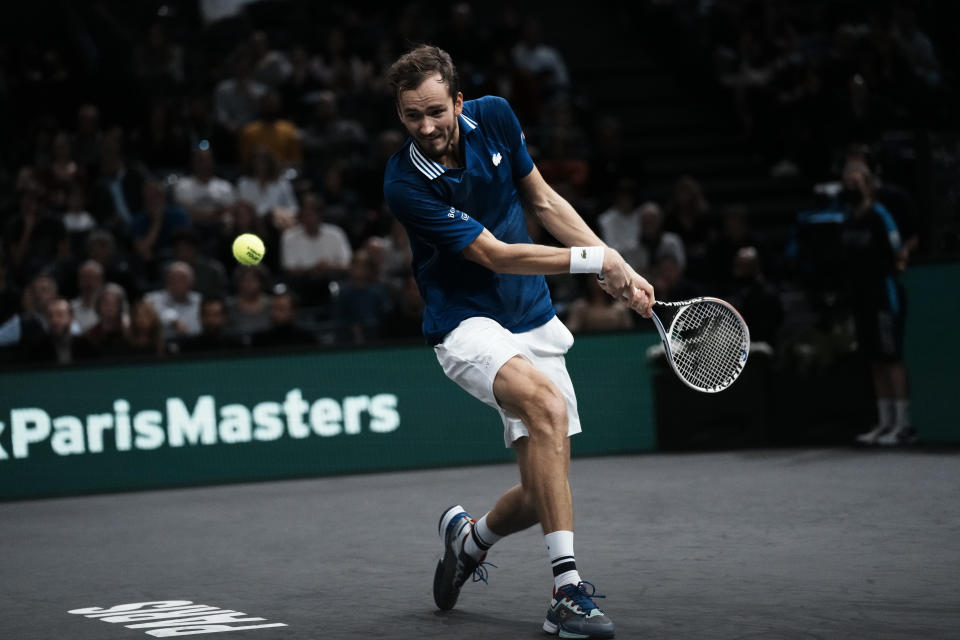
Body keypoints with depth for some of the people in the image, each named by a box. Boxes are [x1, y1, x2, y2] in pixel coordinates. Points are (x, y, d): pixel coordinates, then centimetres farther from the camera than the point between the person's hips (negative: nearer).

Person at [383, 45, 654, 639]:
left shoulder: (494, 117, -4)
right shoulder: (405, 184, -20)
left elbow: (543, 200, 9)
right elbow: (494, 254, -19)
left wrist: (619, 267, 4)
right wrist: (592, 260, -16)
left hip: (534, 321, 5)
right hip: (466, 323, -5)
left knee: (544, 492, 0)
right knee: (545, 401, -36)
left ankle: (470, 538, 35)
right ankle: (568, 590, -33)